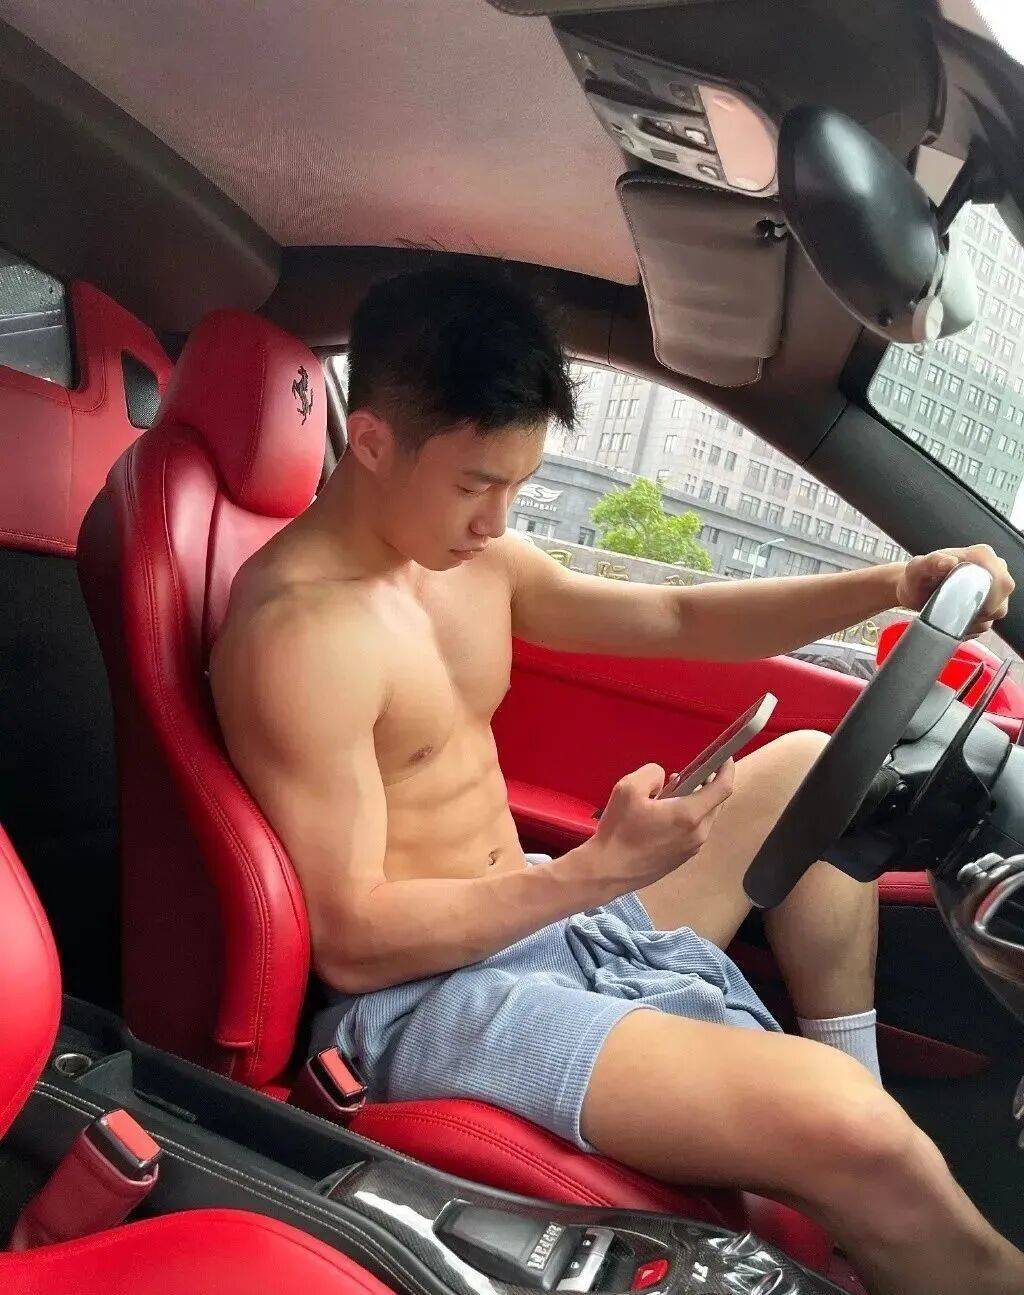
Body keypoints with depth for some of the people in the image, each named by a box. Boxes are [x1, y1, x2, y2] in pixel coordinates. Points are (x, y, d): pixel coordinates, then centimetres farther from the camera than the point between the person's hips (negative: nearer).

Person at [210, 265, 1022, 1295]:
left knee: (803, 769, 14)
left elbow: (674, 620, 9)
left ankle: (860, 1082, 14)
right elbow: (350, 944, -23)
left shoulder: (475, 559, 5)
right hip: (420, 992, -9)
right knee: (837, 1126, -27)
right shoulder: (303, 628, -23)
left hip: (547, 926, 10)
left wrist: (892, 585, -1)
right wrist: (592, 872, -28)